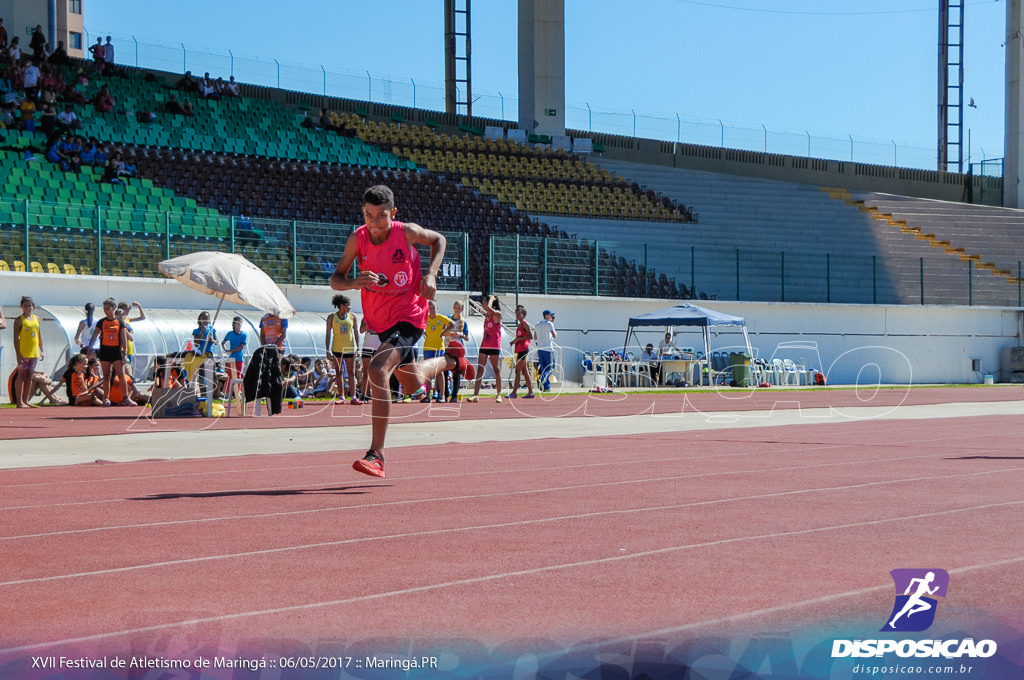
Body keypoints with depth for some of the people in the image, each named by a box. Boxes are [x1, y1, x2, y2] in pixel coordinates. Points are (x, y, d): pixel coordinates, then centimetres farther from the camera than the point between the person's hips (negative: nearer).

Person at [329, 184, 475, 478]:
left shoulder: (406, 232, -16)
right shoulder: (358, 239, -9)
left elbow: (438, 240, 5)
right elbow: (335, 279, -6)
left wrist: (430, 273, -11)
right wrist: (354, 282, -29)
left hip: (409, 317, -6)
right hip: (380, 321, 6)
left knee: (378, 370, -28)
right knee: (413, 385, 22)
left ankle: (377, 455, -25)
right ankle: (450, 360, 56)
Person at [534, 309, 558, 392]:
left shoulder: (537, 325, 15)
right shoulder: (549, 324, -7)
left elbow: (535, 338, 19)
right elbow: (554, 336, -14)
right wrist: (556, 333, 7)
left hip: (539, 349, 7)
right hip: (548, 349, -7)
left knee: (544, 368, 10)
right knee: (551, 367, 1)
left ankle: (546, 387, 8)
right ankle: (542, 379, -23)